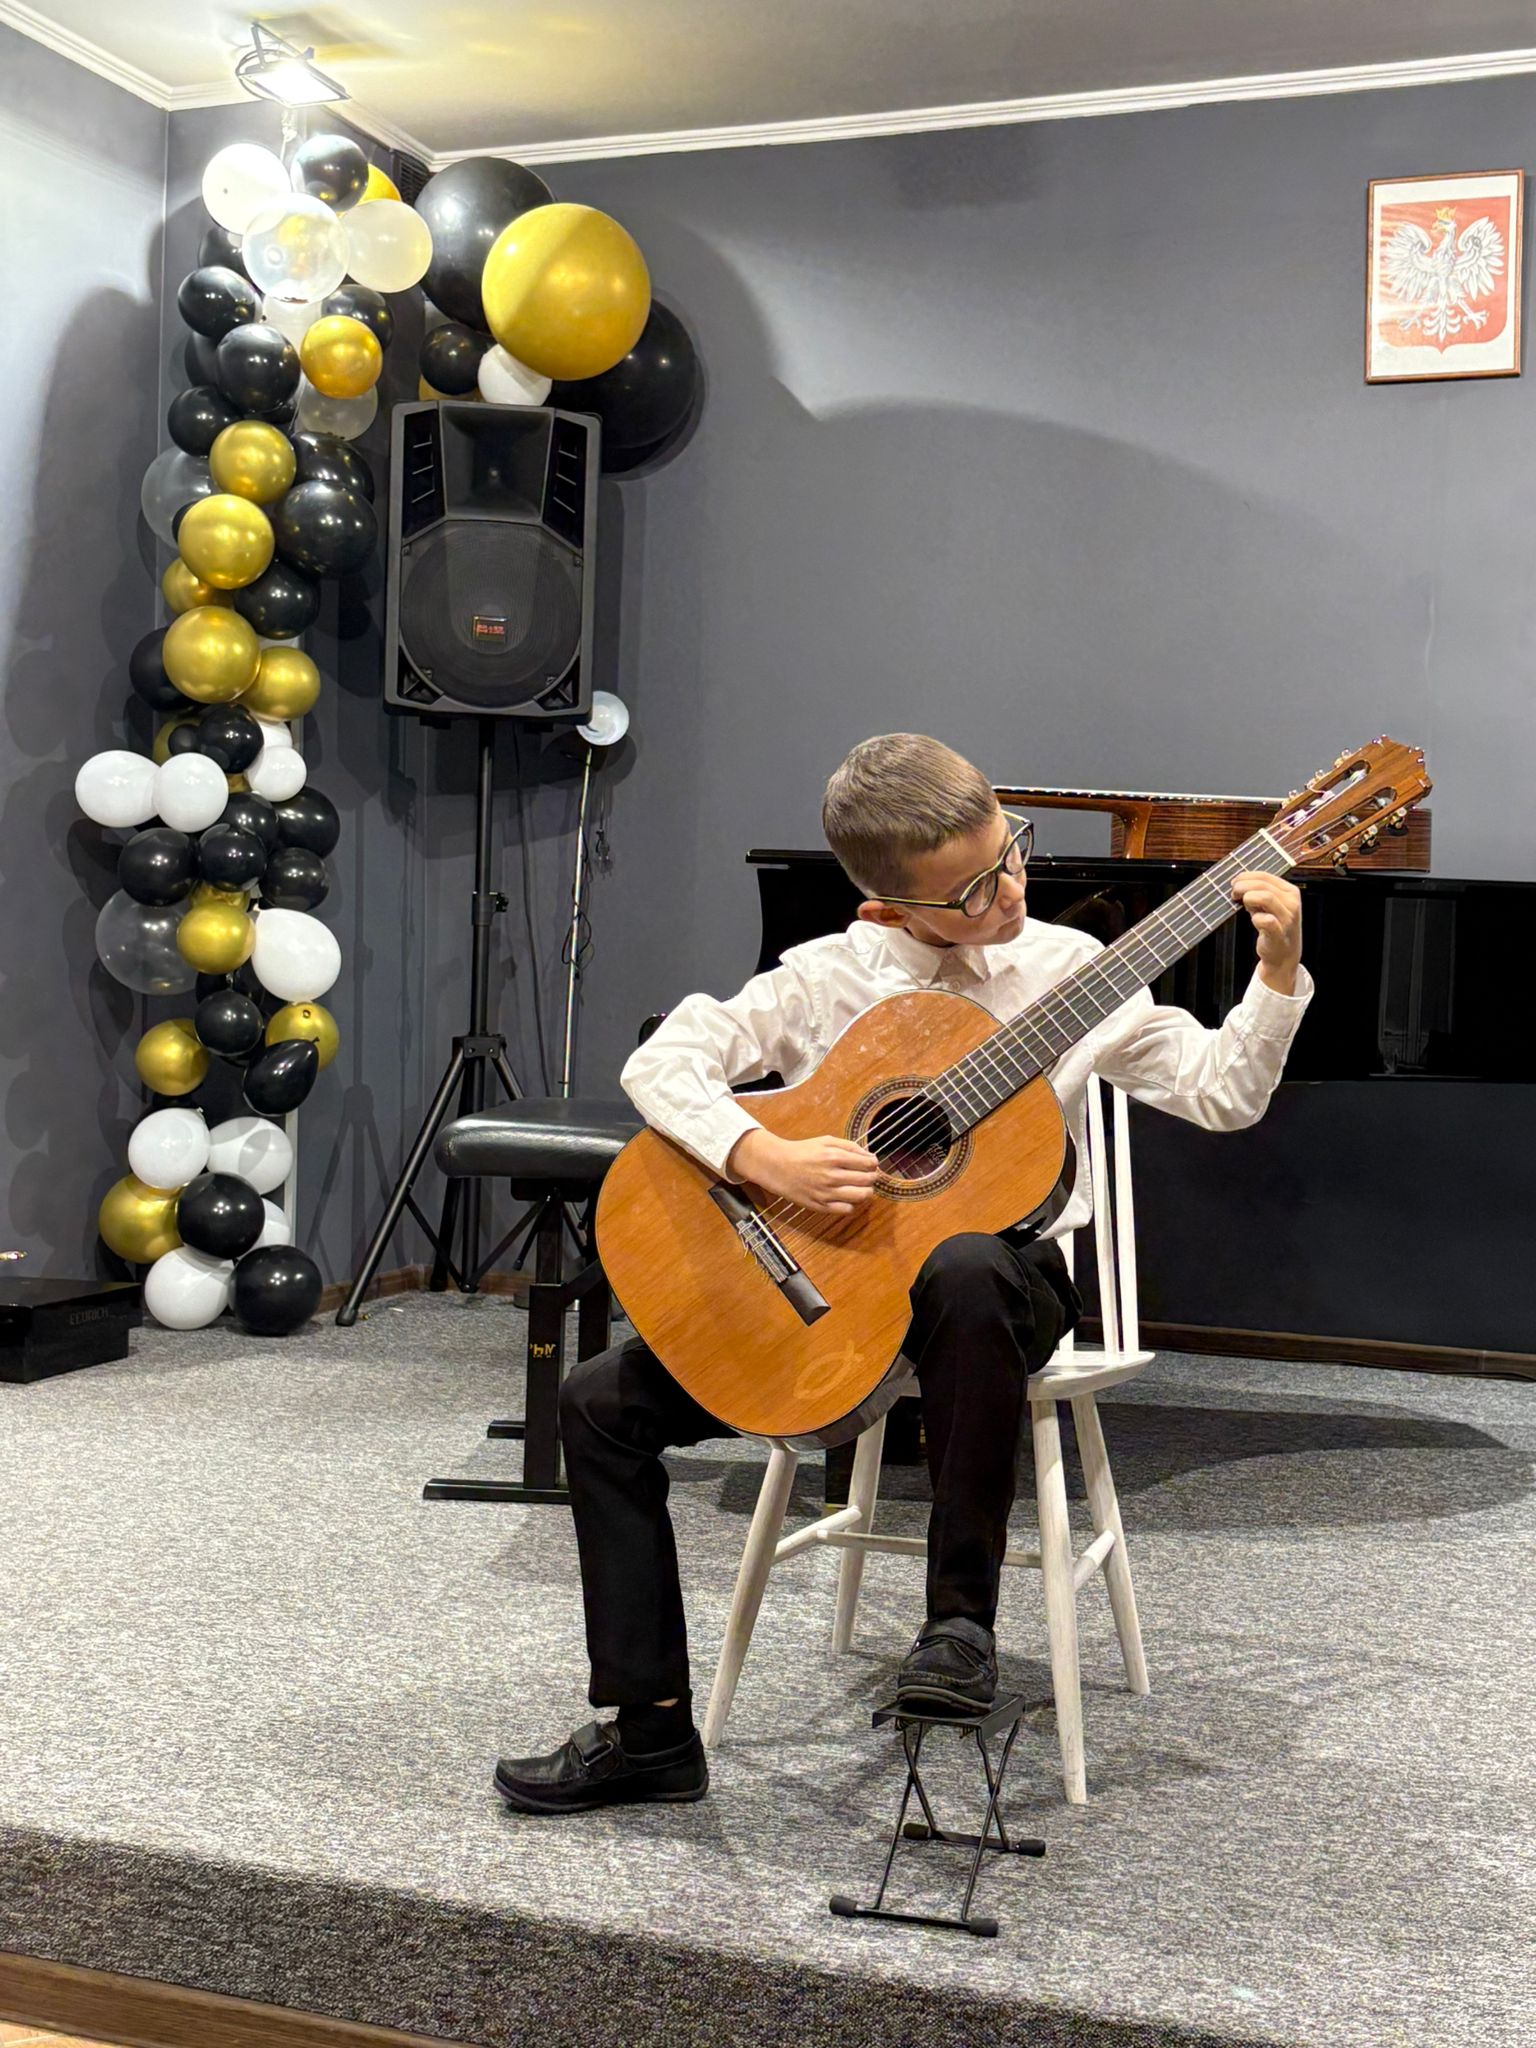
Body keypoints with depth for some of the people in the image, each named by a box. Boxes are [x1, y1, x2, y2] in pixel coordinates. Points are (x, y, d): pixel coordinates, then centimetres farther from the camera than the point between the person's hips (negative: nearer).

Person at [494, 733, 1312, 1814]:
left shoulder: (1068, 970, -1)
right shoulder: (828, 977, -1)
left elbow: (1221, 1094, -1)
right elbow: (662, 1061, -7)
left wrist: (1278, 971, -14)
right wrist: (766, 1160, -22)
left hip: (1008, 1268, -2)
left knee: (968, 1271, -41)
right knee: (602, 1400, -8)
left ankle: (962, 1615, -23)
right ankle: (651, 1732, 1)